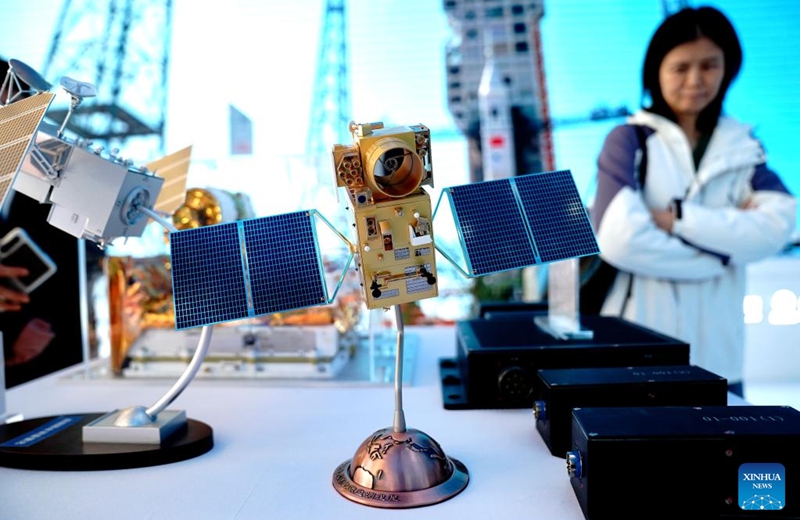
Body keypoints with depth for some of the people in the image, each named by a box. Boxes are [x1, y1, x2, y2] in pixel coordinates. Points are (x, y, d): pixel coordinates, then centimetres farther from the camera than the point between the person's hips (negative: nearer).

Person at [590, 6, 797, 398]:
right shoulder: (629, 140, -4)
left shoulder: (744, 146, 8)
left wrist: (675, 218, -16)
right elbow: (618, 239, -19)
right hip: (638, 346, -3)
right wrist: (725, 242, -10)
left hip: (717, 349, 4)